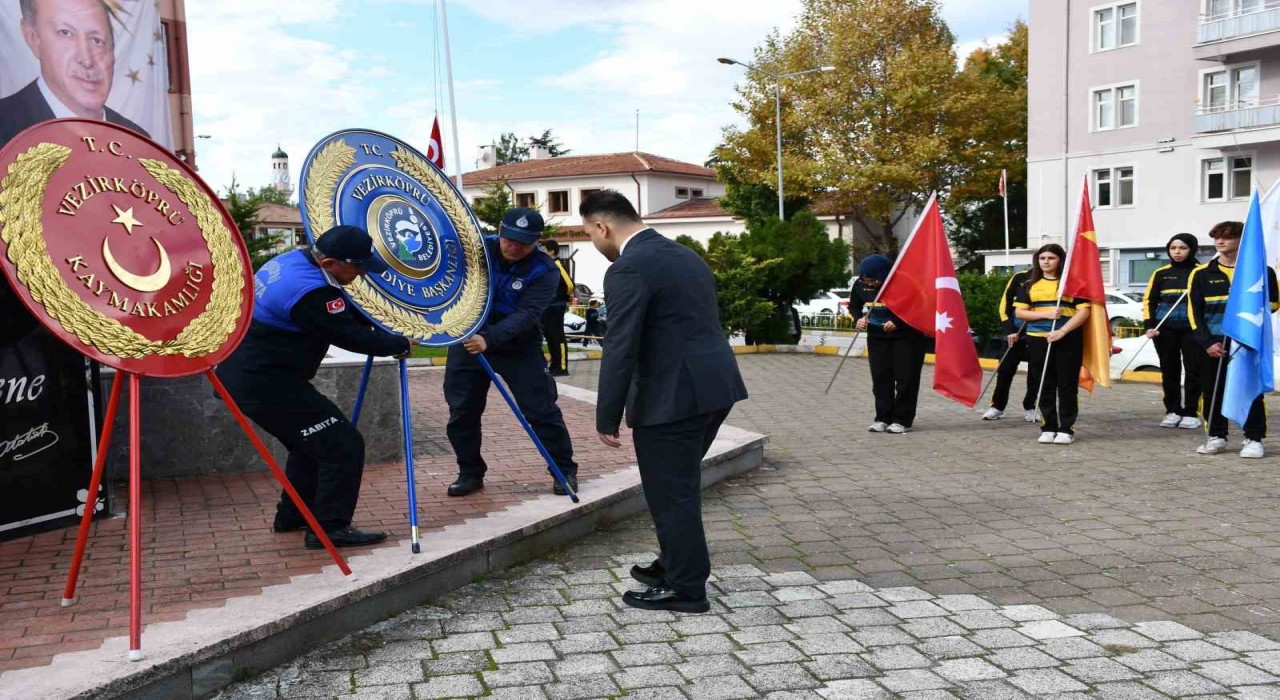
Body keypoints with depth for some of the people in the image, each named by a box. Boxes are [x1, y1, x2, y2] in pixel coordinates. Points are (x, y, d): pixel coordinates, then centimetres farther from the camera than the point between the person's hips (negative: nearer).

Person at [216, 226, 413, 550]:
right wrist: (400, 344, -2)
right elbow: (352, 337, -17)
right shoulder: (308, 292, -26)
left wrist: (376, 320, 7)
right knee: (343, 446, -6)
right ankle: (329, 529, 0)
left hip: (245, 373, 10)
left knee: (312, 440, 24)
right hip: (264, 383, -10)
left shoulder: (292, 260, 5)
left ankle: (292, 516, 34)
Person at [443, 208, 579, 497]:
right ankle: (470, 473, 22)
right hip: (467, 341, 3)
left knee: (541, 410, -3)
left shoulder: (544, 270, -17)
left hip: (519, 348, -3)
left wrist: (489, 339, -42)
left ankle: (565, 471, 13)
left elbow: (526, 315, -28)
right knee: (462, 413, 5)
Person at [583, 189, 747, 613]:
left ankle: (686, 589, 15)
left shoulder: (628, 269, -14)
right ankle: (676, 565, 35)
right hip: (714, 386, 10)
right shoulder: (685, 255, 15)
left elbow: (620, 350, -17)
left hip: (673, 395, -9)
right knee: (679, 486, 22)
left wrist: (607, 419, -11)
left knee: (671, 493, 4)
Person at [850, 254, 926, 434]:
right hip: (877, 336, 5)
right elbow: (854, 305, 11)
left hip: (907, 336, -4)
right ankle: (883, 418, 13)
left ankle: (902, 420, 3)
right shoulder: (860, 284, -8)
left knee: (906, 377, -4)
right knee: (880, 377, 5)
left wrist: (897, 322, -24)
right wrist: (859, 318, -9)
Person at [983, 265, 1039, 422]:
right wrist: (1010, 330, -8)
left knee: (1035, 373, 3)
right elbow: (1005, 304, 0)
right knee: (1005, 370, 3)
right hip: (1015, 334, 0)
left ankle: (1030, 408, 18)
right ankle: (997, 406, 15)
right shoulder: (1019, 277, 0)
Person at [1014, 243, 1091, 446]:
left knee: (1067, 385, 0)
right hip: (1038, 340, 3)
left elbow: (1084, 311, -4)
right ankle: (1048, 428, 13)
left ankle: (1066, 429, 5)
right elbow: (1019, 312, 4)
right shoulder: (1030, 285, 10)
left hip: (1068, 339, -3)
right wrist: (1045, 315, -10)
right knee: (1045, 386, 6)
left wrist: (1062, 331, -16)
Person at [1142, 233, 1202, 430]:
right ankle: (1172, 411, 16)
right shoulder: (1161, 273, 8)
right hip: (1165, 329, 2)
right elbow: (1149, 300, 9)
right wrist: (1149, 325, -3)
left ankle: (1190, 413, 8)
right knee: (1169, 371, 7)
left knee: (1194, 371, -1)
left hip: (1192, 329, -2)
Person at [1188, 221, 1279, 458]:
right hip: (1212, 343, 2)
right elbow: (1194, 312, 3)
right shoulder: (1201, 274, 6)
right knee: (1212, 391, 5)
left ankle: (1253, 439, 7)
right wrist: (1207, 342, -7)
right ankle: (1216, 436, 17)